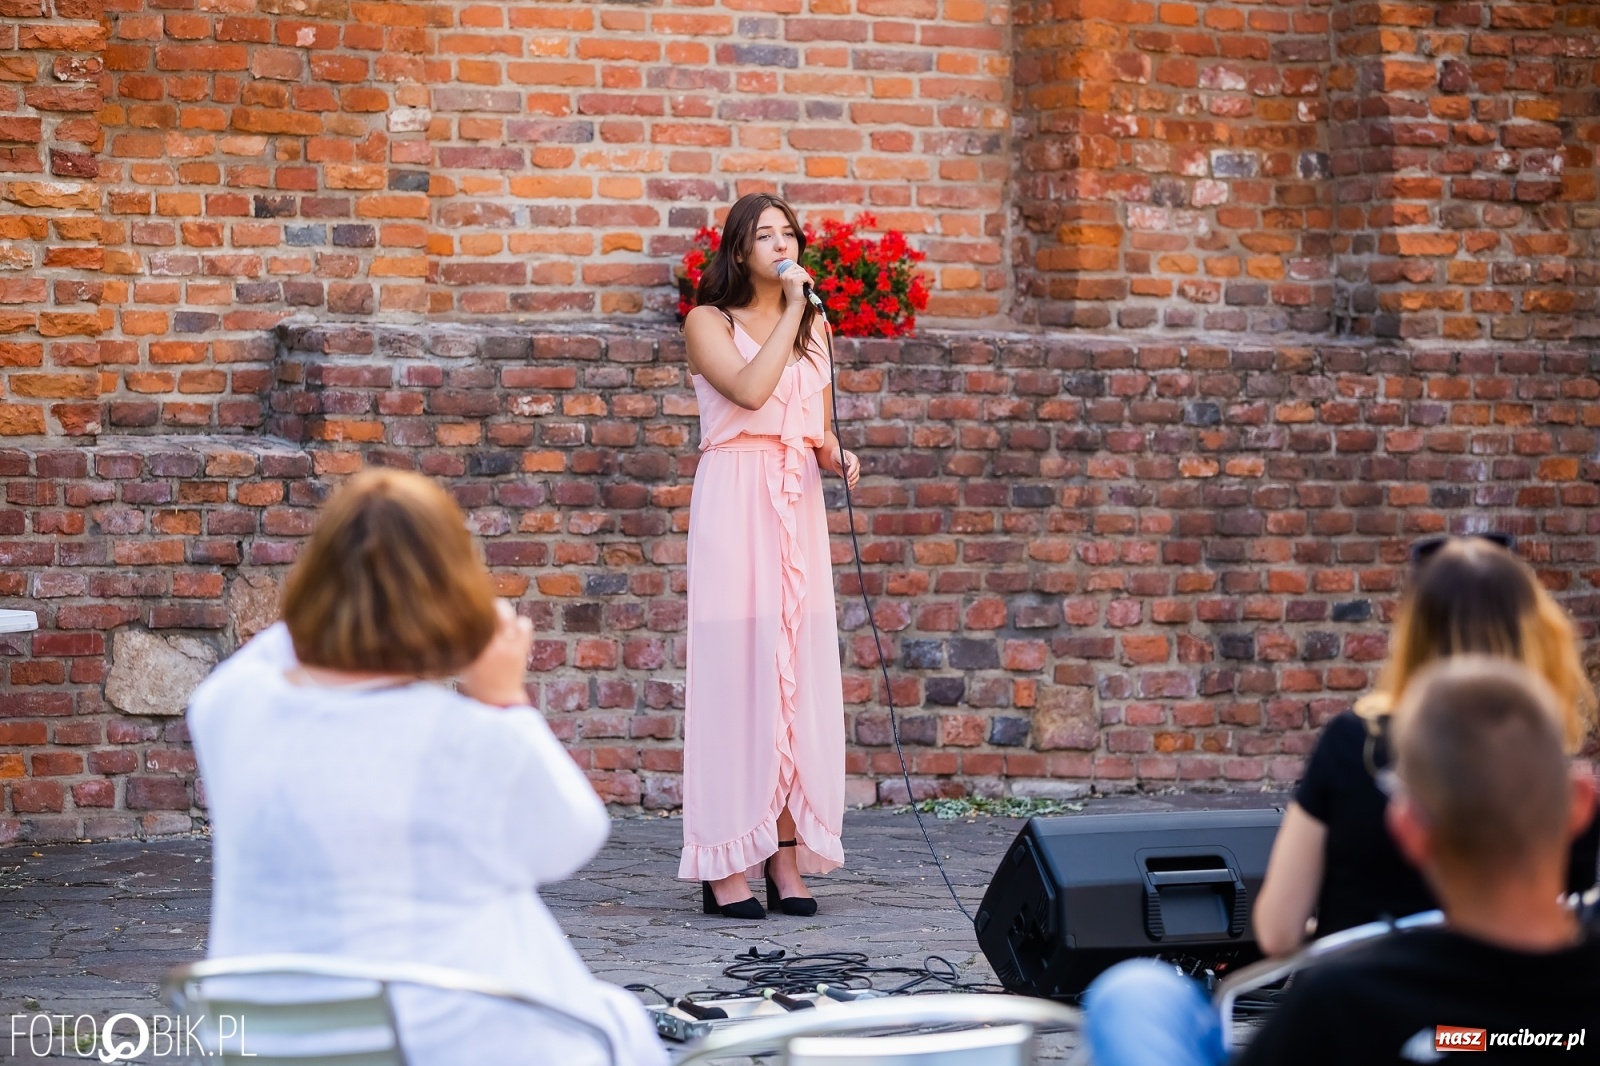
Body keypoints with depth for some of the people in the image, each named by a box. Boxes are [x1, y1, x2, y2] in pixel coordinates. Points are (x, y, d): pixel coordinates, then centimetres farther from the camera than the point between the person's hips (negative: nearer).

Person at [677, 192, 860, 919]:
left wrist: (838, 458, -1)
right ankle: (725, 866, -7)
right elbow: (750, 389, -17)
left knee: (798, 669, 0)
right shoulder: (709, 323, 2)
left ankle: (787, 857, 3)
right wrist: (790, 312, -9)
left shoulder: (813, 327, 18)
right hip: (735, 499, -5)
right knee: (735, 667, -8)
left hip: (798, 505, 5)